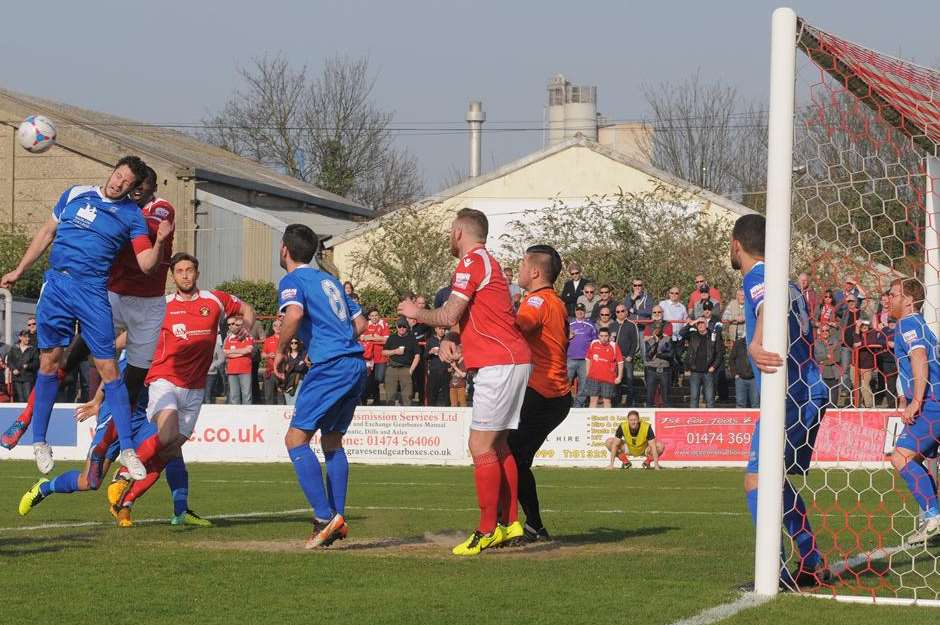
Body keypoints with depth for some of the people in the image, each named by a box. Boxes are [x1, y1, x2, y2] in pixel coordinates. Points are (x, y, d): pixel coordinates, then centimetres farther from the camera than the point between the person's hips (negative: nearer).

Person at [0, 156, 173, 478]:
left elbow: (146, 264, -4)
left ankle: (127, 449, -3)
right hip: (56, 285, 2)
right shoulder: (75, 195, 10)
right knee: (49, 361, 2)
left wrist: (159, 242, -23)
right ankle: (39, 440, 15)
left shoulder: (132, 215, 4)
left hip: (92, 292, -2)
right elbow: (47, 233, 20)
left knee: (108, 367, -6)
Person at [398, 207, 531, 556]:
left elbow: (449, 315, -14)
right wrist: (451, 340, 7)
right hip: (512, 361, 10)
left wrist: (416, 313, 4)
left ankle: (487, 531, -10)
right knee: (498, 446, 14)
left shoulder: (472, 262, -10)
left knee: (481, 446, -9)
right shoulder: (488, 262, 22)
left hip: (498, 364, -10)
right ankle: (509, 523, 15)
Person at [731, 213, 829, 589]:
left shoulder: (757, 277, -7)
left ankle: (774, 571, -22)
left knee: (757, 479, -13)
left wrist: (755, 346, -49)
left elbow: (768, 309, -30)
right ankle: (813, 565, 24)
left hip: (789, 396, -9)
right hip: (812, 393, 9)